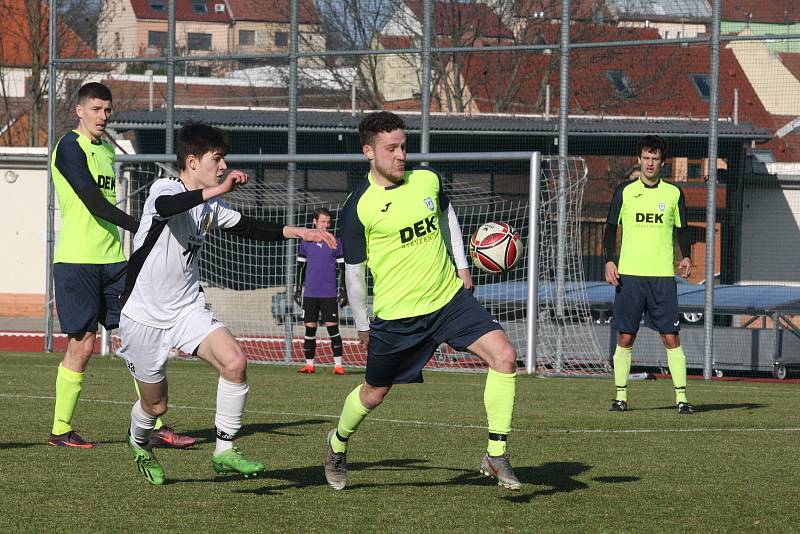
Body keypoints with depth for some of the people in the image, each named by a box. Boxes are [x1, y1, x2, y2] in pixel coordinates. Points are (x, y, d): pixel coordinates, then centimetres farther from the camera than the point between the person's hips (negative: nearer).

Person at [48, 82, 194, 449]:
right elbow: (93, 203, -17)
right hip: (77, 261, -8)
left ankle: (155, 428, 1)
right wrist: (141, 228, -20)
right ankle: (60, 430, 8)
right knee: (82, 345, -5)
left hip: (112, 260, 8)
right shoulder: (70, 147, -8)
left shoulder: (107, 149, 18)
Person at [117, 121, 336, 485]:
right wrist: (216, 191, -51)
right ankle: (139, 445, 41)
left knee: (235, 363, -19)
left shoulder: (211, 205, 6)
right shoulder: (164, 189, -17)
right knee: (156, 404, 6)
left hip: (187, 310, 6)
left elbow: (248, 228, 18)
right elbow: (165, 206, -42)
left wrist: (296, 232, 6)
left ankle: (224, 452, -7)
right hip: (144, 316, -6)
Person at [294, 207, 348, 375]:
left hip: (329, 294, -2)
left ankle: (338, 364, -4)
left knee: (333, 328, -6)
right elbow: (301, 268, 13)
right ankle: (309, 364, 10)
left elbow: (342, 268, 4)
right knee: (310, 328, 4)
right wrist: (297, 290, 9)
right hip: (310, 294, 2)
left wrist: (343, 291, -1)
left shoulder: (335, 243, 3)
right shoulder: (306, 243, 8)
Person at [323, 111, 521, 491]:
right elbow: (353, 272, -3)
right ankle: (338, 444, 46)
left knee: (504, 356, -17)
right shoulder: (358, 208, -14)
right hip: (396, 314, -4)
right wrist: (362, 325, 4)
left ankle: (496, 456, -10)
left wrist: (461, 266, 19)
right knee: (373, 394, 12)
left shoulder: (427, 179, -1)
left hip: (450, 297, 4)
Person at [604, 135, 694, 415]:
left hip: (663, 276, 0)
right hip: (629, 275, 0)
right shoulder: (625, 191, 5)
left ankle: (681, 397, -2)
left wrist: (686, 257, -4)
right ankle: (621, 395, 11)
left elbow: (682, 230, 14)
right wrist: (609, 261, -4)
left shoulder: (673, 193, 7)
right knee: (625, 337, 2)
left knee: (671, 338, -5)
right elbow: (611, 227, 8)